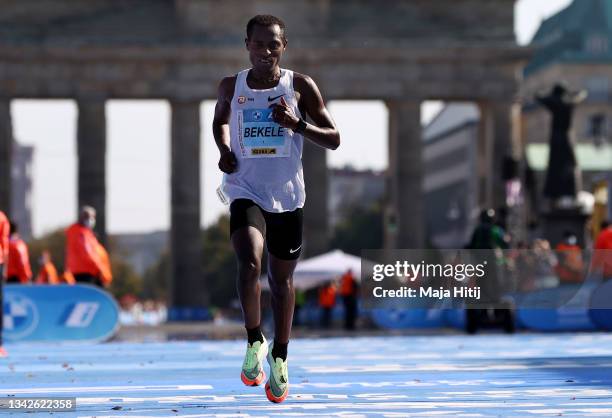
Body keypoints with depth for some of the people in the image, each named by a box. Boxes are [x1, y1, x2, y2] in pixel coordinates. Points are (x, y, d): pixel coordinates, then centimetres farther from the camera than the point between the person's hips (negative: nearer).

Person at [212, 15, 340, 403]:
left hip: (287, 196, 1)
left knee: (282, 279, 12)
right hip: (246, 192, -1)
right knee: (250, 265, -25)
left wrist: (297, 125, -19)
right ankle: (255, 342, -5)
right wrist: (224, 149, 2)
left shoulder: (300, 86, -4)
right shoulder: (232, 87, 1)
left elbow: (334, 139, -2)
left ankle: (279, 358, 28)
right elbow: (220, 120, 22)